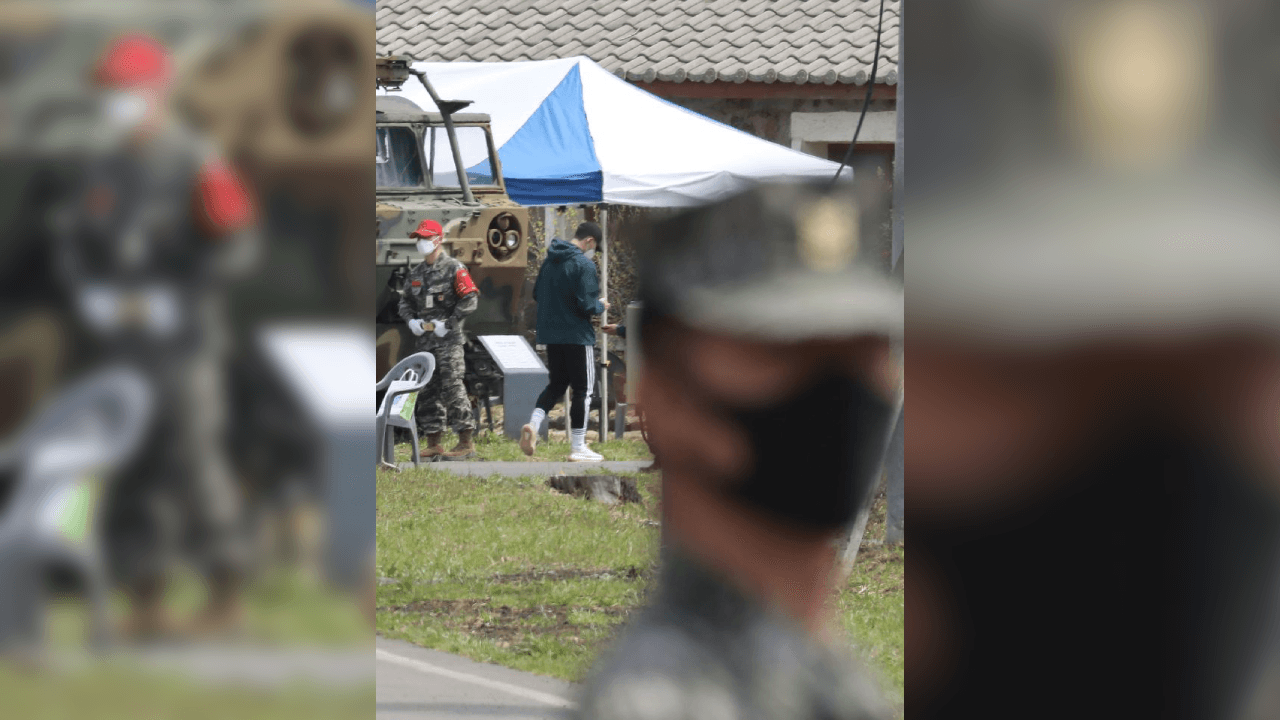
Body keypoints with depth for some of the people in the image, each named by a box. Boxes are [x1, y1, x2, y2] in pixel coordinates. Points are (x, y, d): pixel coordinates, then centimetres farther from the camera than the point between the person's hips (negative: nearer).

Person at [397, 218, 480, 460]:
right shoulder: (416, 272, 16)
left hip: (448, 340, -7)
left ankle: (466, 442, -8)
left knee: (452, 388, -11)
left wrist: (448, 324, -13)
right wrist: (410, 320, 3)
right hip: (424, 339, 7)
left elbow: (470, 300, -10)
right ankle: (433, 444, 11)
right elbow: (405, 301, 24)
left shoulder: (454, 268, -5)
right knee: (426, 391, 6)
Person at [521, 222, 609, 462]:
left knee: (557, 383, 18)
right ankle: (578, 448, 7)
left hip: (551, 335, 7)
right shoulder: (584, 265, -16)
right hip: (577, 336, -7)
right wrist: (601, 306, 0)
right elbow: (586, 305, -20)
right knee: (583, 389, 4)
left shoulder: (550, 262, 8)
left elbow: (537, 295, 16)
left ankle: (534, 423, -6)